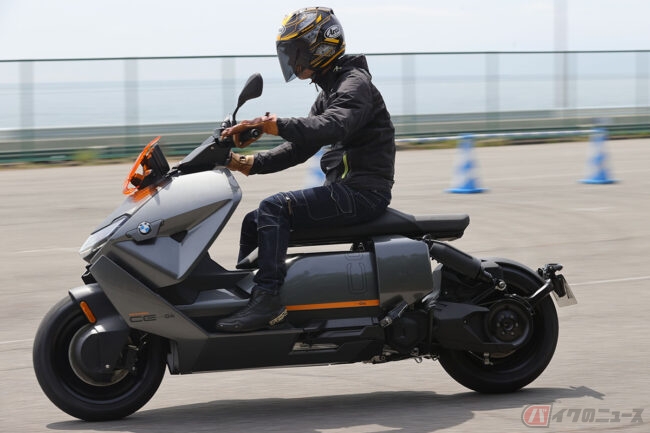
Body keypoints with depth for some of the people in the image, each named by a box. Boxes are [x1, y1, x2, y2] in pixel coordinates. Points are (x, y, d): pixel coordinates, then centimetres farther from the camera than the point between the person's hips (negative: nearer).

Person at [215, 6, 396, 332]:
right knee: (254, 222, 8)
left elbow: (333, 127, -33)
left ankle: (267, 299, -30)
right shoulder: (329, 92, 20)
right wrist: (251, 164, 5)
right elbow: (300, 148, 19)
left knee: (274, 208, -25)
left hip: (362, 192, -10)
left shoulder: (355, 84, -11)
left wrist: (275, 125, -42)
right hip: (343, 189, 10)